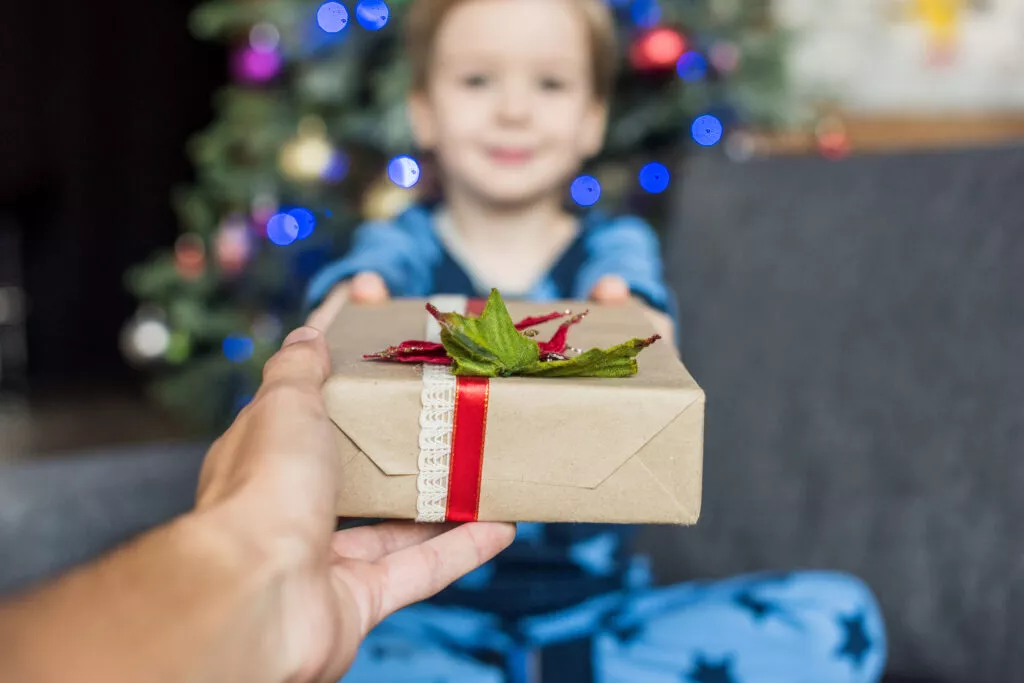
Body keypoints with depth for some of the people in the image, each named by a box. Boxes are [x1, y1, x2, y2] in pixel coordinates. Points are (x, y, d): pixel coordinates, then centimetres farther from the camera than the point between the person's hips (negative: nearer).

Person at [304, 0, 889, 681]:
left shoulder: (613, 243, 6)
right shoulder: (403, 244, 5)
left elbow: (633, 307, -17)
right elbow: (363, 280, -19)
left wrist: (625, 313, -41)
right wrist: (352, 303, -43)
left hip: (594, 611, 2)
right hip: (435, 616, -1)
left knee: (837, 617, -19)